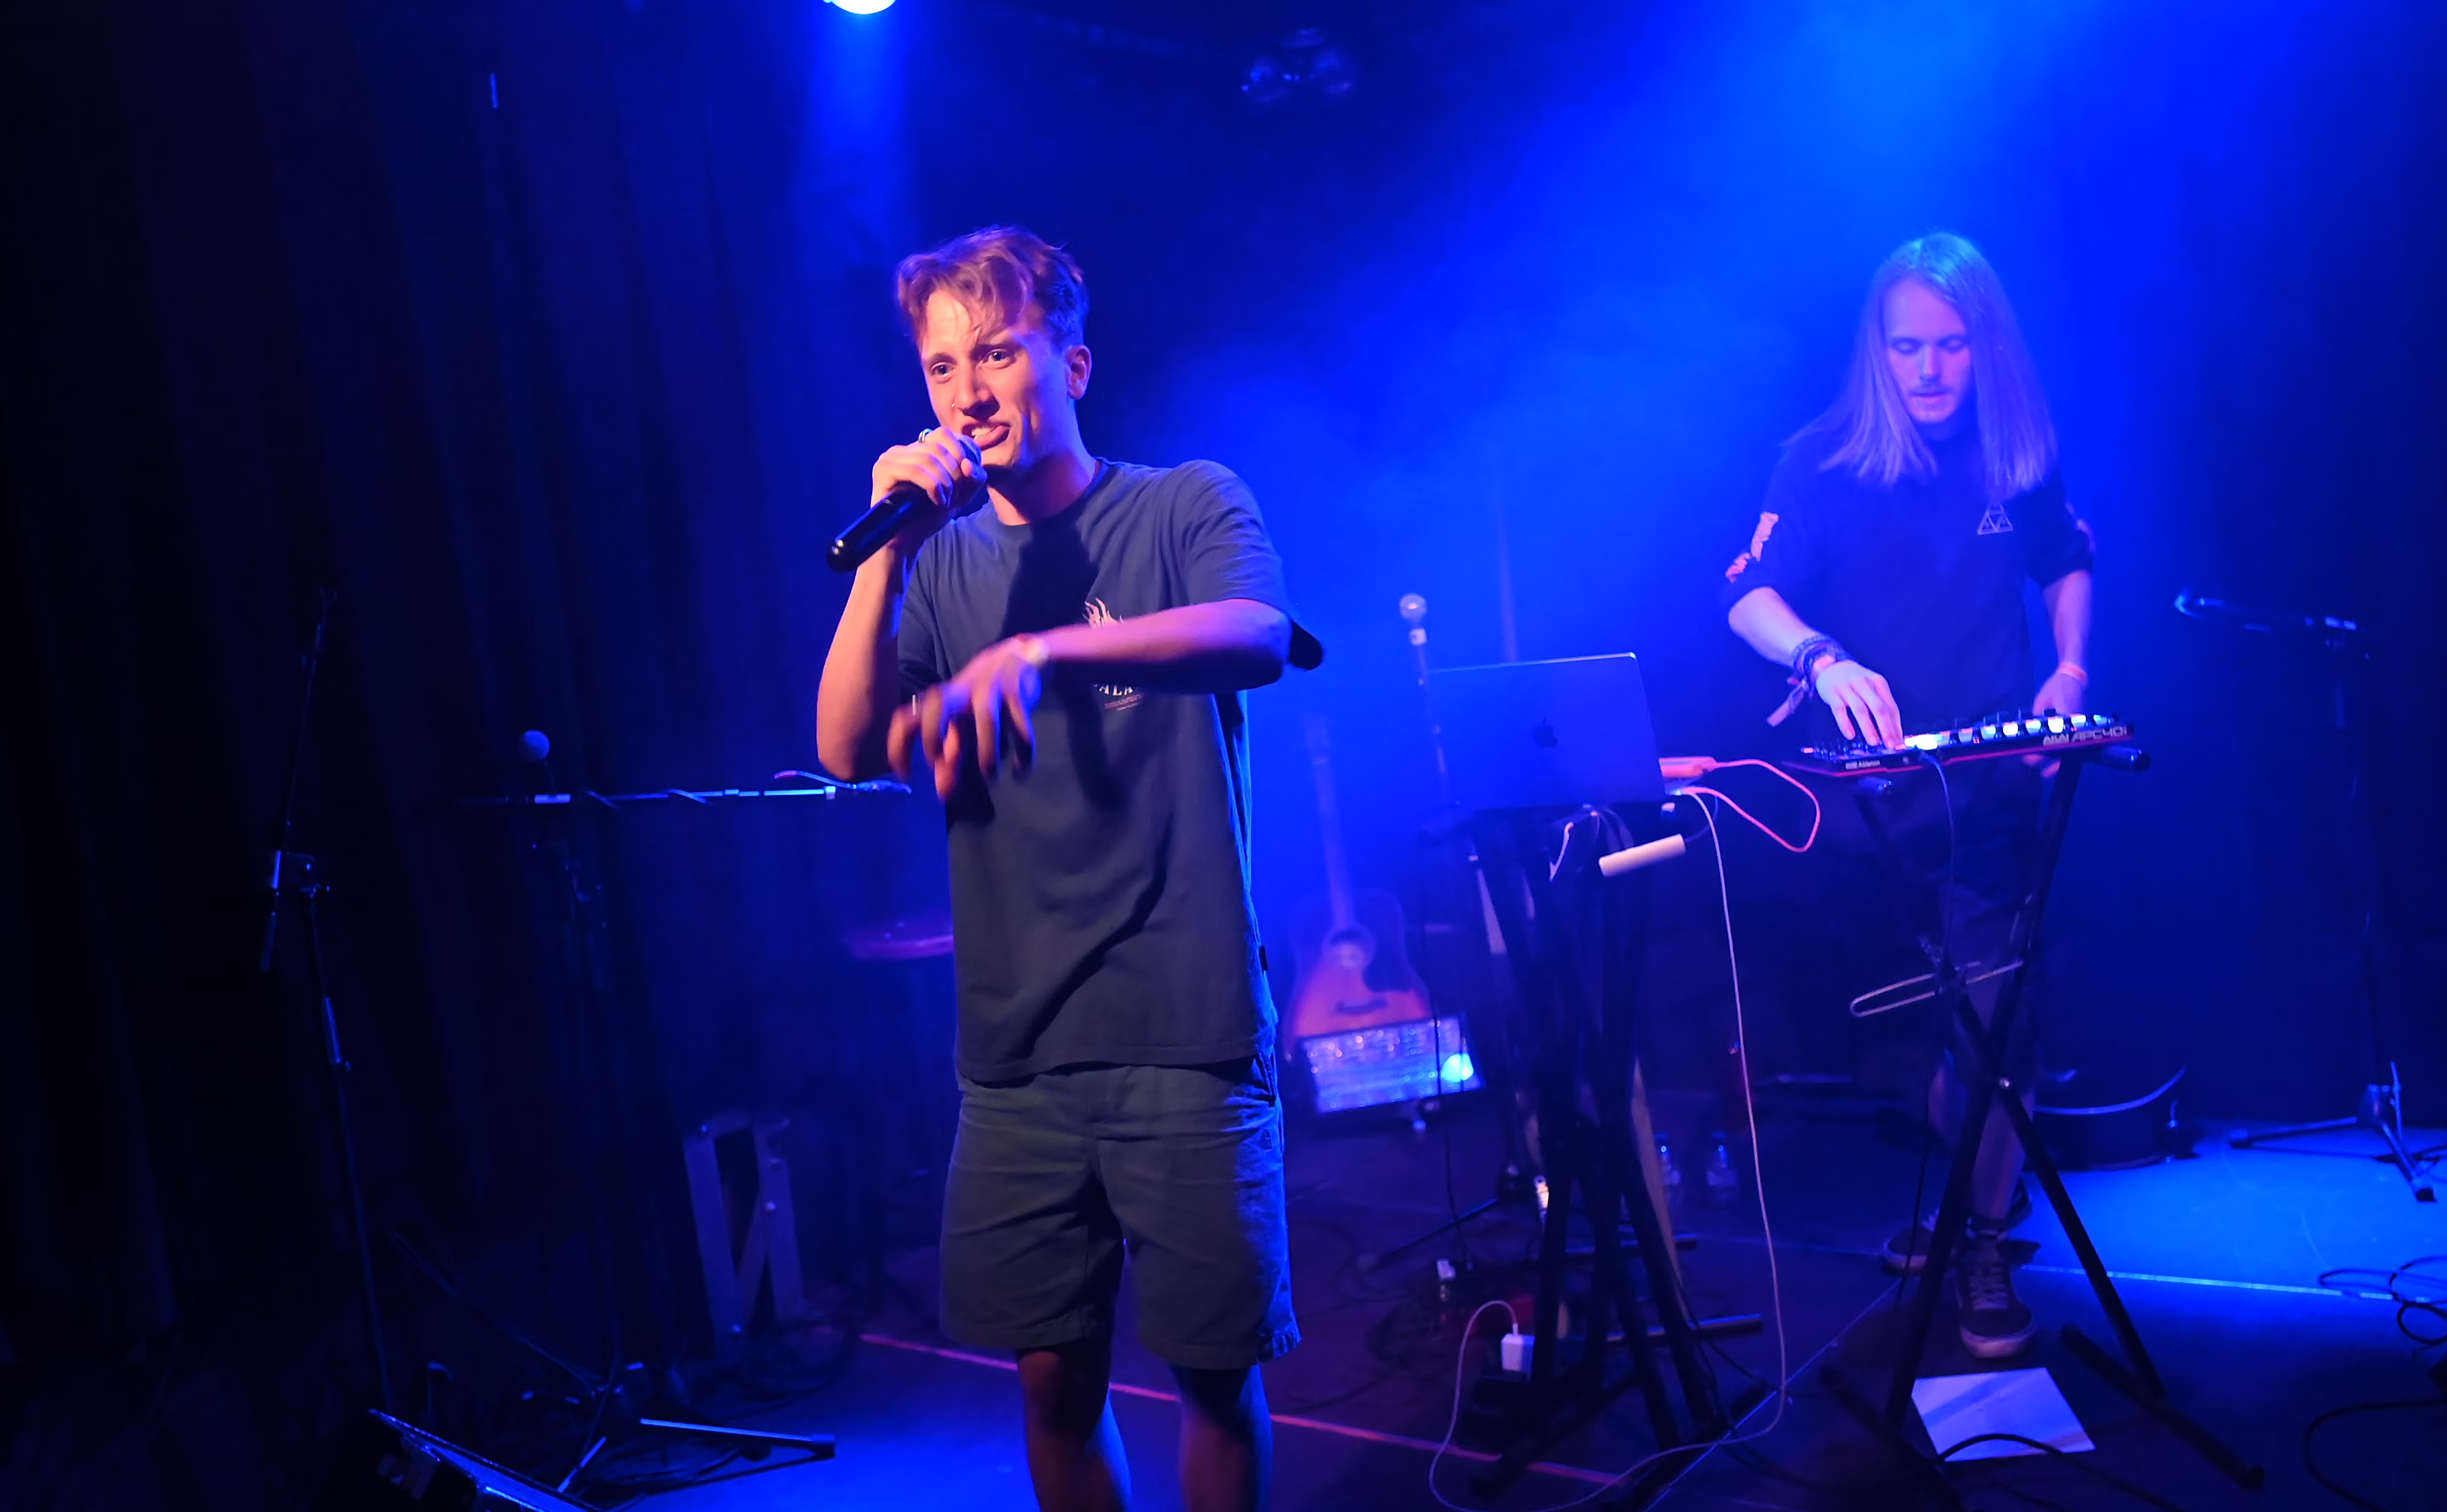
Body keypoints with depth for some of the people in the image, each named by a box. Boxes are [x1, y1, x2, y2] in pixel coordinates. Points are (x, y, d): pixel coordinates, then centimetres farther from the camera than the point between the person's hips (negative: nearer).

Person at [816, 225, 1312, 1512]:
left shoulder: (1186, 506, 0)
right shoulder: (941, 563, 11)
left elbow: (1258, 637, -21)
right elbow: (847, 750, -1)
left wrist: (1042, 648, -36)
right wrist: (890, 547, -11)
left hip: (1186, 1032, -3)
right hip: (1015, 1053, 3)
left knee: (1213, 1370, 8)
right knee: (1054, 1380, 11)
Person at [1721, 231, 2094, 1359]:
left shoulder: (2019, 454, 2)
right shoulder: (1824, 460, -6)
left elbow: (2066, 565, 19)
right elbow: (1749, 596, -17)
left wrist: (2070, 668, 2)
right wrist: (1822, 659, -36)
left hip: (1991, 766, 1)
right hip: (1867, 775, 0)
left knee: (1989, 998, -8)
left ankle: (1982, 1241, 3)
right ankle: (1962, 1177, 33)